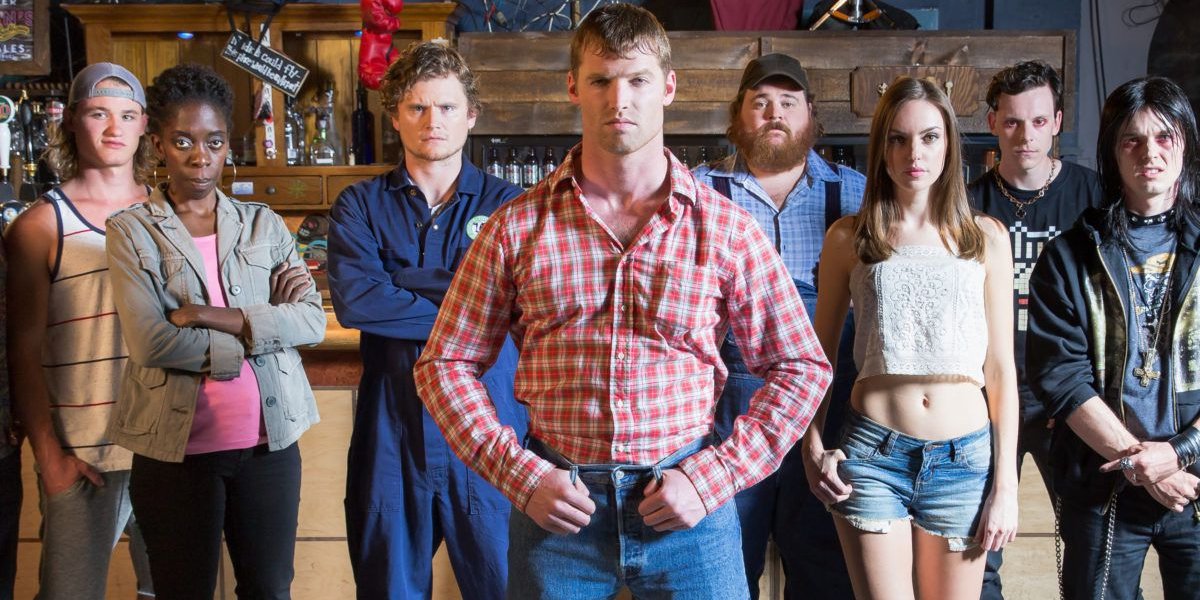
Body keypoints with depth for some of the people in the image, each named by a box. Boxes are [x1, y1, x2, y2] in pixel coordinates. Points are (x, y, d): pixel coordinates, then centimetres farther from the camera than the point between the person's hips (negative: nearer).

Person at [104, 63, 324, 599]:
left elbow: (313, 321, -4)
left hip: (269, 442, 3)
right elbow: (150, 342, -14)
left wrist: (212, 317, -14)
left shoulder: (264, 224, 8)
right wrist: (260, 331, -10)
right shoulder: (132, 230, 0)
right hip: (176, 449, -2)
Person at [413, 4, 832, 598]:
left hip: (686, 505, 0)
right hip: (555, 502, 1)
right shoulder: (516, 227, -1)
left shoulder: (727, 229, -1)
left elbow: (799, 368, 2)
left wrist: (712, 477, -7)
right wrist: (520, 475, -8)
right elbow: (446, 364, 3)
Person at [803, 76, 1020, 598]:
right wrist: (814, 450, -4)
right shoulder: (848, 238, 3)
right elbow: (820, 354, 8)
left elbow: (1000, 368, 5)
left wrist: (1005, 484, 1)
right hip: (871, 454, -1)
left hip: (964, 457, 1)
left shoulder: (986, 238, 5)